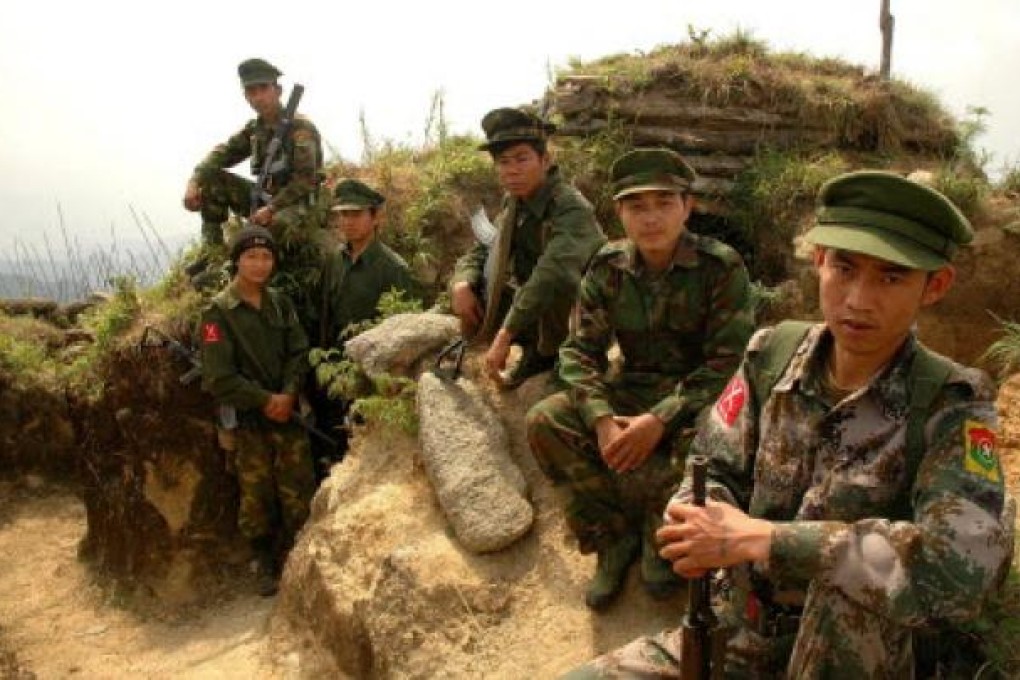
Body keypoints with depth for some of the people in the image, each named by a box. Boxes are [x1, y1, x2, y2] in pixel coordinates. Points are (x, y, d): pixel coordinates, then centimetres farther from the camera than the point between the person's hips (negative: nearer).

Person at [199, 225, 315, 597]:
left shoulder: (281, 303, 7)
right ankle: (264, 564, 26)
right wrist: (265, 400, -15)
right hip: (246, 419, -3)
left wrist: (288, 394, -13)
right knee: (257, 497, 6)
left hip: (287, 411, 4)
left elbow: (299, 353, 4)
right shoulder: (218, 312, -8)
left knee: (300, 494, 3)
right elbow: (218, 377, -13)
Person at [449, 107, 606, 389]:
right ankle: (535, 350, 3)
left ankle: (546, 353, -9)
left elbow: (552, 276, -40)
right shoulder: (513, 203, -1)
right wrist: (461, 284, -16)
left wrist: (505, 335, -42)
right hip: (535, 315, 7)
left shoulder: (572, 209, -25)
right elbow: (480, 250, 7)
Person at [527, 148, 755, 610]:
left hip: (700, 398, -3)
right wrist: (601, 417, -23)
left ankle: (661, 538, -1)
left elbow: (728, 362, -18)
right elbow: (580, 351, -4)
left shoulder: (721, 267, -14)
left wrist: (660, 420, -28)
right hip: (633, 388, 4)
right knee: (545, 421, -18)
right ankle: (614, 536, -2)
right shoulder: (608, 268, -3)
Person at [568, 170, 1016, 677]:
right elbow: (715, 472, 0)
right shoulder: (772, 353, -6)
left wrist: (758, 539, -33)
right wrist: (697, 525, -25)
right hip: (737, 633, 3)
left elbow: (960, 567, -34)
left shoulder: (952, 404, -18)